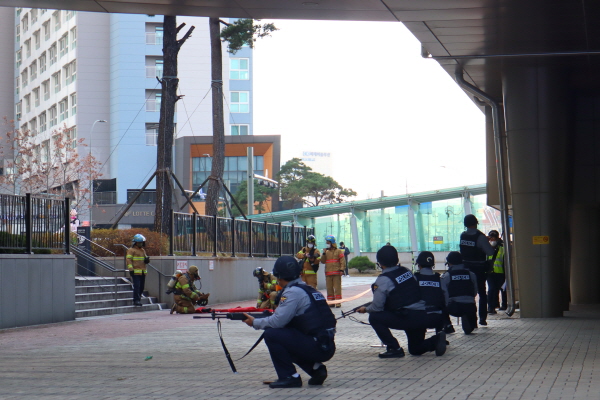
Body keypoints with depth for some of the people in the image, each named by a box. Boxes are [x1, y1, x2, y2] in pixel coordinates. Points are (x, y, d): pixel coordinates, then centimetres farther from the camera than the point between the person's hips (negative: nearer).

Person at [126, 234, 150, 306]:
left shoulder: (143, 250, 22)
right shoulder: (131, 250, -2)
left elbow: (145, 258, 30)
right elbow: (129, 260, -9)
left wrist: (147, 260, 4)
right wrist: (131, 269, -19)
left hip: (143, 272, 7)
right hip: (136, 272, -7)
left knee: (141, 287, 7)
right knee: (137, 286, -13)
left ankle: (138, 299, 16)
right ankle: (136, 300, -12)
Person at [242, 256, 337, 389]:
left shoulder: (293, 292, -10)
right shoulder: (307, 289, 17)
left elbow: (278, 321, -16)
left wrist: (255, 323, 1)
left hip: (316, 347, -9)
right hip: (327, 348, 9)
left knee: (271, 334, -7)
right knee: (287, 339, 30)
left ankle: (289, 377, -3)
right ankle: (316, 368, 13)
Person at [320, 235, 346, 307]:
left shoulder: (338, 251, 2)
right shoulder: (326, 252, 15)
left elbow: (343, 261, -2)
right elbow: (322, 261, 11)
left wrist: (342, 269, -11)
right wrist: (323, 254, -1)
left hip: (336, 273, -5)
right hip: (328, 273, 5)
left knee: (337, 288, -4)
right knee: (329, 288, 5)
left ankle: (338, 302, -1)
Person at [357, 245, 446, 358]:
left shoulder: (383, 280, -10)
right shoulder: (406, 271, 12)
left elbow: (377, 307, -8)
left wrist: (366, 309, 13)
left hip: (409, 318, -8)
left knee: (374, 318, 3)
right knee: (415, 350, 26)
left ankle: (394, 349, 1)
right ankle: (436, 339, 0)